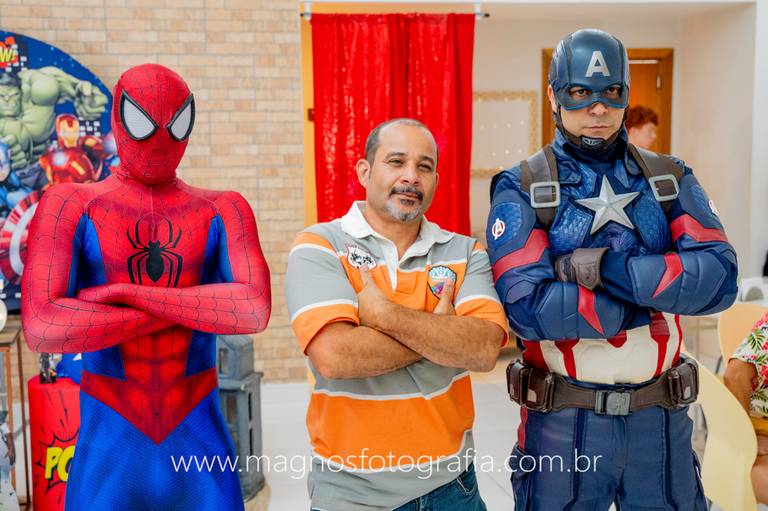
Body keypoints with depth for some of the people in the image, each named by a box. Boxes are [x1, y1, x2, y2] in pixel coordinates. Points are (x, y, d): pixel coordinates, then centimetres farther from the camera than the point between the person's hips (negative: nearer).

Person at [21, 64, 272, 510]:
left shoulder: (223, 211, 0)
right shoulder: (69, 206, -4)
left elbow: (255, 312, -18)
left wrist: (124, 292, -19)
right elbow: (41, 329, -20)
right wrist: (200, 308, -16)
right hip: (107, 451, -1)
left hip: (202, 443, 1)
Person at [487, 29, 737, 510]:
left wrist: (602, 267, -21)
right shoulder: (521, 189, -6)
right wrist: (660, 294, -14)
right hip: (563, 421, -2)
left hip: (661, 417, 3)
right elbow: (528, 307, -20)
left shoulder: (671, 179, 4)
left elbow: (719, 277, -11)